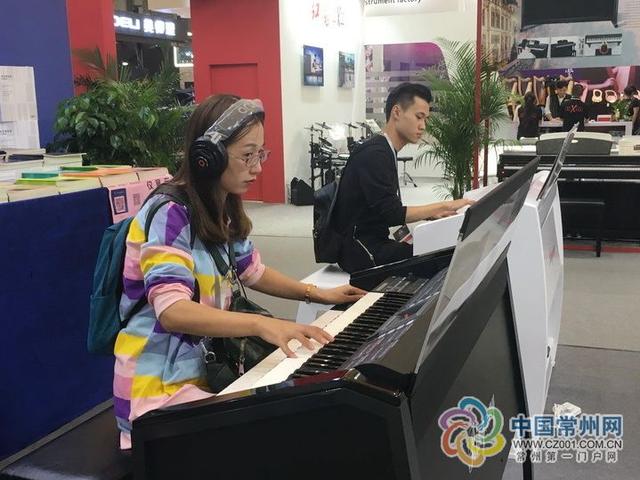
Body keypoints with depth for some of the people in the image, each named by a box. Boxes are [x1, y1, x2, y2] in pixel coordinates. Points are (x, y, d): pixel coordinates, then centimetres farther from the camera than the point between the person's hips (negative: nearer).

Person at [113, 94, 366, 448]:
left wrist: (316, 294, 12)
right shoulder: (169, 215, -21)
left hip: (204, 365, 8)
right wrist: (262, 324, -44)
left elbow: (252, 272, 21)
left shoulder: (223, 211, 5)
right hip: (159, 387, -8)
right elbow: (172, 312, -33)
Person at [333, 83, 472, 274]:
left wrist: (431, 213, 3)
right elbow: (390, 214, -20)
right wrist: (444, 206, -16)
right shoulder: (374, 154, -15)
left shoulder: (385, 151, 15)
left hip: (374, 243, 9)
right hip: (360, 251, -9)